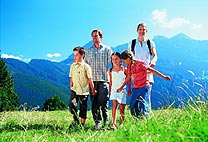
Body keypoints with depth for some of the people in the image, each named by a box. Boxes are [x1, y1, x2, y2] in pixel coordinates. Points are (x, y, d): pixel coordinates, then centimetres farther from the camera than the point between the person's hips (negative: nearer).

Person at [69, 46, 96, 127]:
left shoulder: (86, 67, -6)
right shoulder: (73, 66, 7)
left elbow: (90, 79, -4)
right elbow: (71, 78, 13)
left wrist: (93, 90, -1)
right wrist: (71, 88, 12)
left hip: (84, 90, -3)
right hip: (74, 90, 3)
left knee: (83, 108, 6)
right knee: (72, 104, -15)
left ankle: (82, 124, 20)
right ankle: (76, 120, 7)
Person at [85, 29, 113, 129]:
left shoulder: (107, 49, 10)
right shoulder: (88, 51, 16)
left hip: (104, 79, -2)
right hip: (92, 80, 3)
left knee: (103, 101, -7)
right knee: (94, 102, 0)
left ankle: (106, 119, 15)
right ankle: (97, 122, 7)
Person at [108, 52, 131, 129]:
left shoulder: (124, 69, -2)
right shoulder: (110, 70, 4)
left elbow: (128, 80, 7)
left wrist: (129, 89, 8)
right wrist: (110, 90, 14)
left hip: (122, 90, -1)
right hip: (114, 89, 1)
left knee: (122, 107, 4)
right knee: (114, 104, -17)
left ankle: (122, 123, 21)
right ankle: (114, 123, -19)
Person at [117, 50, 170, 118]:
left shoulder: (140, 63, -9)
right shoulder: (129, 66, 9)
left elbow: (152, 70, -9)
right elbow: (128, 78, 23)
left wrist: (164, 76, -13)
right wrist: (121, 87, 31)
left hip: (144, 88, -6)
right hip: (135, 89, 6)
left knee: (142, 107, -15)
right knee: (132, 107, -1)